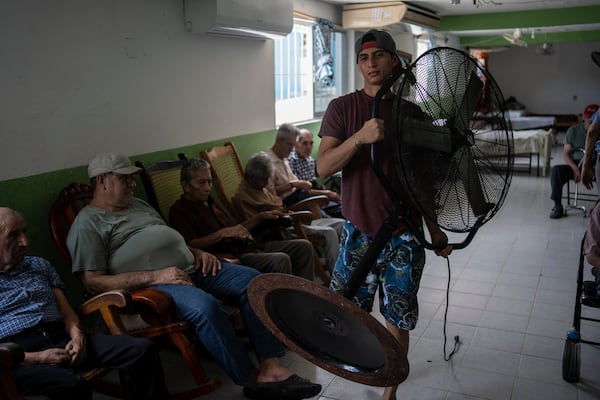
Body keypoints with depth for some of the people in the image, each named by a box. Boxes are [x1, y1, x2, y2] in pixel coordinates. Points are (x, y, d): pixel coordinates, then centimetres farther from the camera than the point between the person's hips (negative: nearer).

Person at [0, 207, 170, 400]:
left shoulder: (39, 265, 22)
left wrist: (77, 336, -6)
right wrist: (38, 358, -17)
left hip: (62, 339, 5)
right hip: (23, 358, -5)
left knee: (141, 349, -17)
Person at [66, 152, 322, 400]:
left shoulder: (138, 205, 23)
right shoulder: (87, 224, -2)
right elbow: (93, 282, -12)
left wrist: (197, 252, 6)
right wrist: (154, 277, -20)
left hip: (191, 267, 8)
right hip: (153, 284, -8)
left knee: (252, 280, -8)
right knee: (205, 306, -35)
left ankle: (271, 368, -15)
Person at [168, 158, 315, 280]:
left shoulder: (209, 203, 24)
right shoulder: (179, 210, -3)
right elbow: (188, 245, -20)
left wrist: (261, 216, 21)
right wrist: (222, 234, -26)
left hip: (248, 246, 9)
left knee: (303, 246, 1)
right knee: (280, 260, -31)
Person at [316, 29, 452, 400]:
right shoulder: (343, 107, -1)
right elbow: (323, 167, -12)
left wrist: (436, 229, 13)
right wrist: (360, 137, -28)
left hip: (405, 235, 1)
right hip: (359, 232, -1)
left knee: (399, 317, 8)